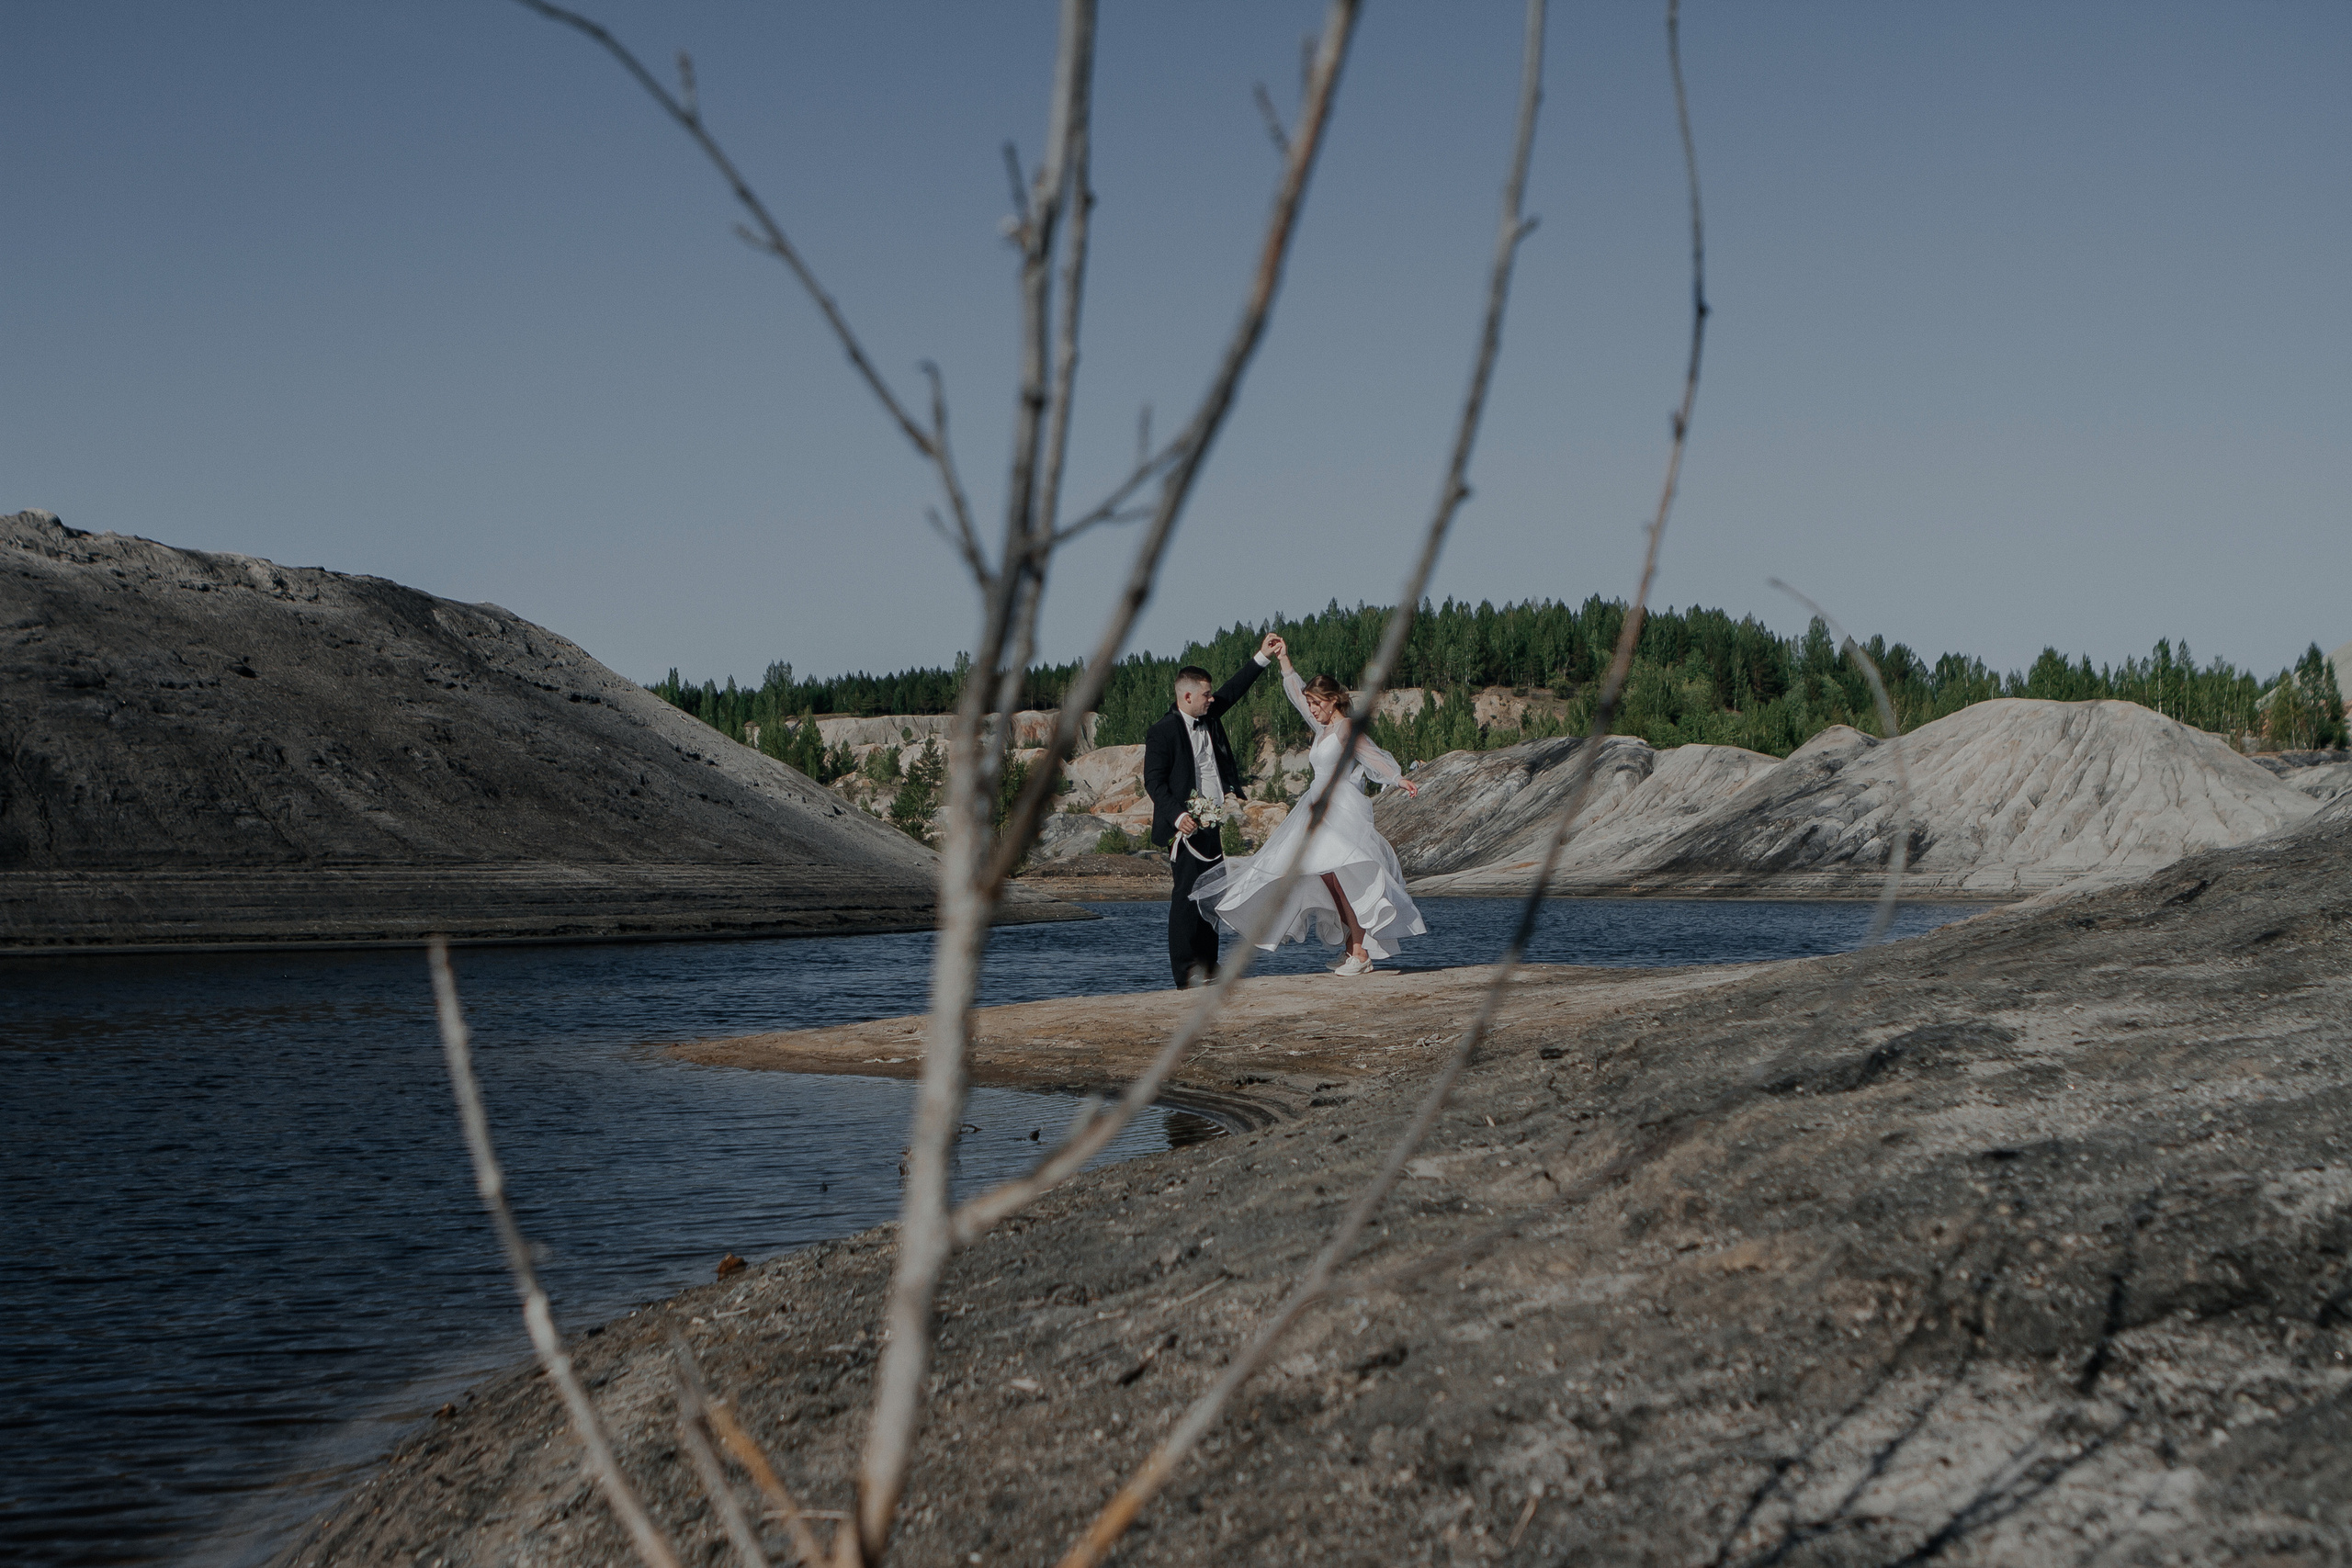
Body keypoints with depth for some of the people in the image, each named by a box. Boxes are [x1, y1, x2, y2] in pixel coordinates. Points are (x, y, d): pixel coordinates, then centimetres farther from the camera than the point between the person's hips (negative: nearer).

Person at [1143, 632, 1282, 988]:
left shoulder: (1208, 717, 11)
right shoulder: (1162, 732, -10)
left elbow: (1234, 691, 22)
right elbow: (1153, 781, -12)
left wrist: (1263, 657, 18)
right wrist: (1177, 815, -23)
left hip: (1212, 825, 8)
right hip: (1185, 826, -8)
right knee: (1187, 895, -10)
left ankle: (1208, 965, 16)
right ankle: (1185, 972, -8)